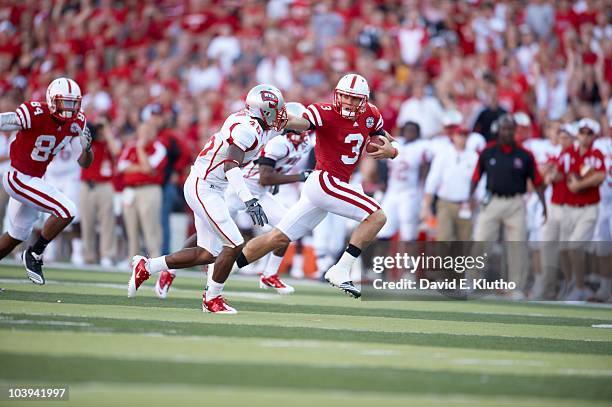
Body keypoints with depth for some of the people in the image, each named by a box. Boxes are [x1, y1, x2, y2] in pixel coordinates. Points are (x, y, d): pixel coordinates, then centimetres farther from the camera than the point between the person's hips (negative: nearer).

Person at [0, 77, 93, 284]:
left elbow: (84, 163, 0)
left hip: (34, 180, 9)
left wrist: (86, 147, -21)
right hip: (19, 179, -9)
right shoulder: (35, 114, -24)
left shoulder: (76, 122, -2)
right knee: (67, 211, -18)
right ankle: (34, 255, -4)